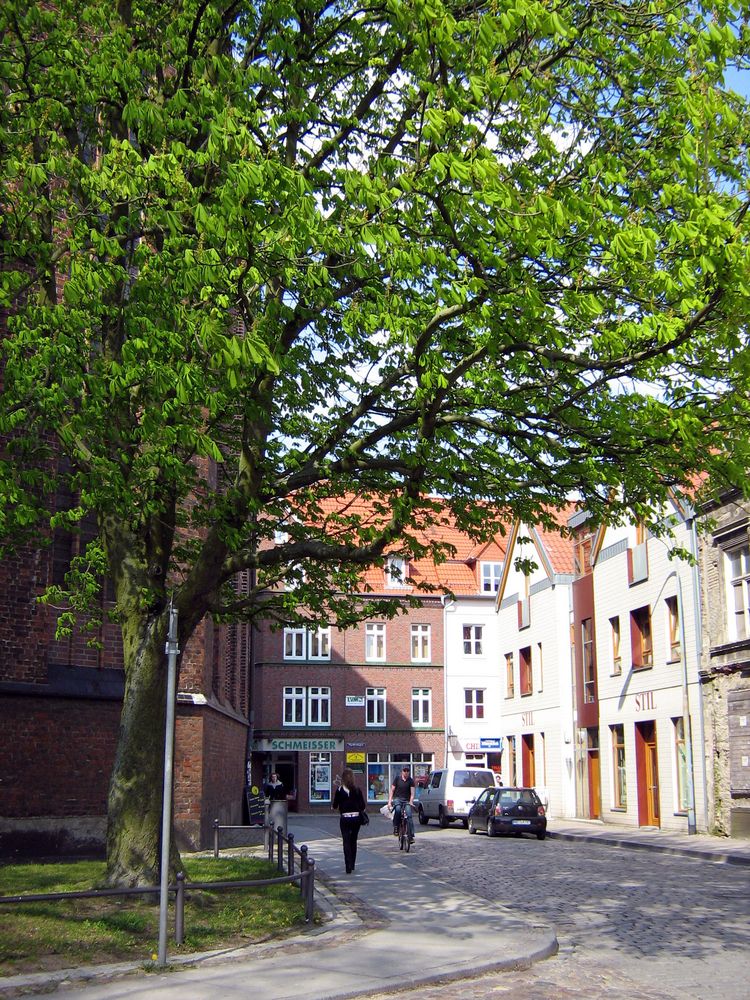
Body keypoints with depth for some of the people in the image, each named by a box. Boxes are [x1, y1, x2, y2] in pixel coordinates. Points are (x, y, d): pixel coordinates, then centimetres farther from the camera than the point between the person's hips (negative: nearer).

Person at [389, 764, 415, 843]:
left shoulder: (411, 781, 4)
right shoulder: (397, 779, 3)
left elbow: (412, 793, -2)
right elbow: (392, 790, 4)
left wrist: (411, 802, -19)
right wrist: (389, 801, -6)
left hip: (406, 800, 1)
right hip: (397, 799, -1)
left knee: (409, 815, -19)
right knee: (397, 809, -34)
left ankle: (411, 836, -19)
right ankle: (396, 827, -17)